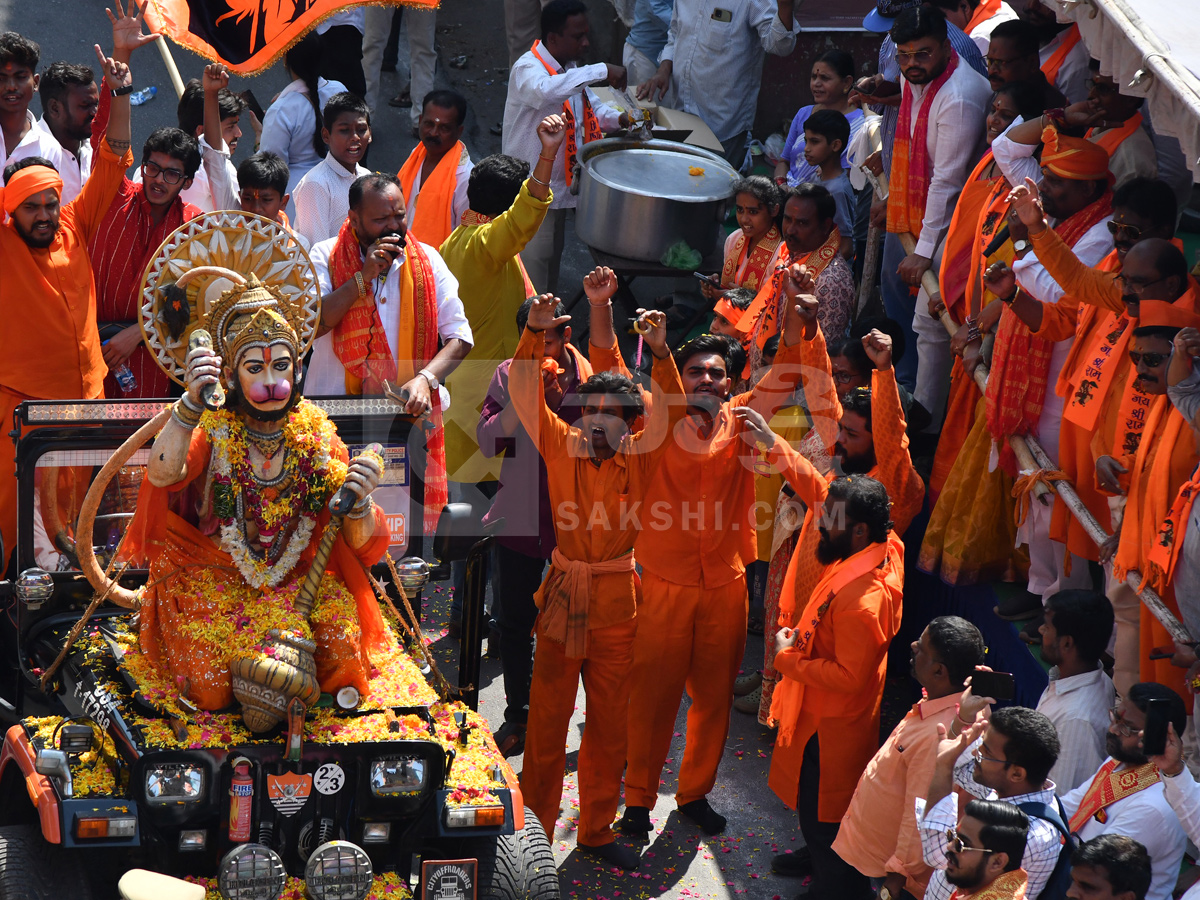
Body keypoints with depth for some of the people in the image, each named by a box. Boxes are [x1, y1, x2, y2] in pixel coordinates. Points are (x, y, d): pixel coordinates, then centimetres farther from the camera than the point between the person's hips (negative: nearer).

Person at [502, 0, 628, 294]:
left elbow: (590, 106, 23)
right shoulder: (528, 69, -22)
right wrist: (602, 71, -44)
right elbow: (547, 91, -47)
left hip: (560, 180, 9)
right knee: (535, 254, -3)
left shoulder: (570, 67, 7)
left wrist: (618, 118, 1)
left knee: (554, 251, 19)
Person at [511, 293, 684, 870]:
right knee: (546, 719, 3)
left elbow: (670, 410, -10)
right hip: (562, 597, -1)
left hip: (616, 602, 1)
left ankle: (597, 830, 22)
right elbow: (525, 393, -6)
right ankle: (534, 829, 13)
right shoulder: (562, 446, -1)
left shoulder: (639, 457, 0)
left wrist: (660, 352, -24)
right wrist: (535, 333, -20)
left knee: (610, 724, 10)